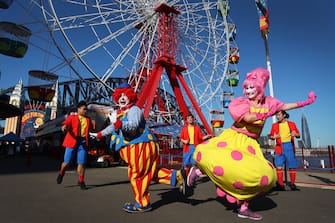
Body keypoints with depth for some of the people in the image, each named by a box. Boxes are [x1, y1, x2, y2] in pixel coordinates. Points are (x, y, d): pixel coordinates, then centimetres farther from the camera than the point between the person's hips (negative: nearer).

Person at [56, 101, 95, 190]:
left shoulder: (88, 119, 15)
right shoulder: (72, 117, 5)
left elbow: (93, 128, 13)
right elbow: (65, 124, -8)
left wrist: (94, 124, -9)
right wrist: (64, 127, -30)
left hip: (83, 142, 2)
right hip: (72, 142, -2)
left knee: (81, 163, 1)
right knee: (67, 162, 6)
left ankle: (81, 181, 14)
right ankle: (61, 174, 37)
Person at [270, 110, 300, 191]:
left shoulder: (291, 124, 7)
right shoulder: (274, 125, 8)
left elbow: (298, 135, 9)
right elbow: (271, 136, 10)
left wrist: (295, 134, -14)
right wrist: (274, 137, -13)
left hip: (290, 146, 0)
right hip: (279, 147, 0)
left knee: (292, 166, 3)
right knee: (279, 166, -6)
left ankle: (292, 184, 17)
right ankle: (280, 185, 1)